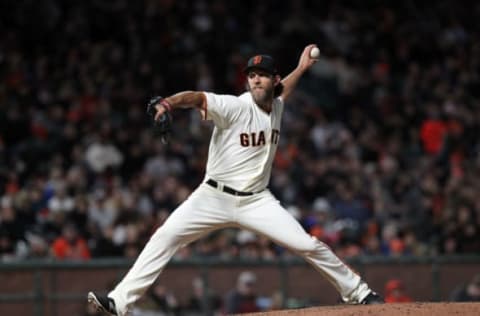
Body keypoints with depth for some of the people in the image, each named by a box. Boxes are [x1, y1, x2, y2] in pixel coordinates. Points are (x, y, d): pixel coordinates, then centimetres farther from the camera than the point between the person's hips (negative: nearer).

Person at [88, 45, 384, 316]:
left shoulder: (276, 106, 4)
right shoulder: (235, 107, -15)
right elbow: (198, 97, -34)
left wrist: (301, 68, 32)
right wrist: (170, 102, -53)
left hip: (256, 201, 3)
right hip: (213, 197, -3)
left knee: (308, 245, -6)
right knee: (165, 237, -16)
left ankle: (357, 291, 13)